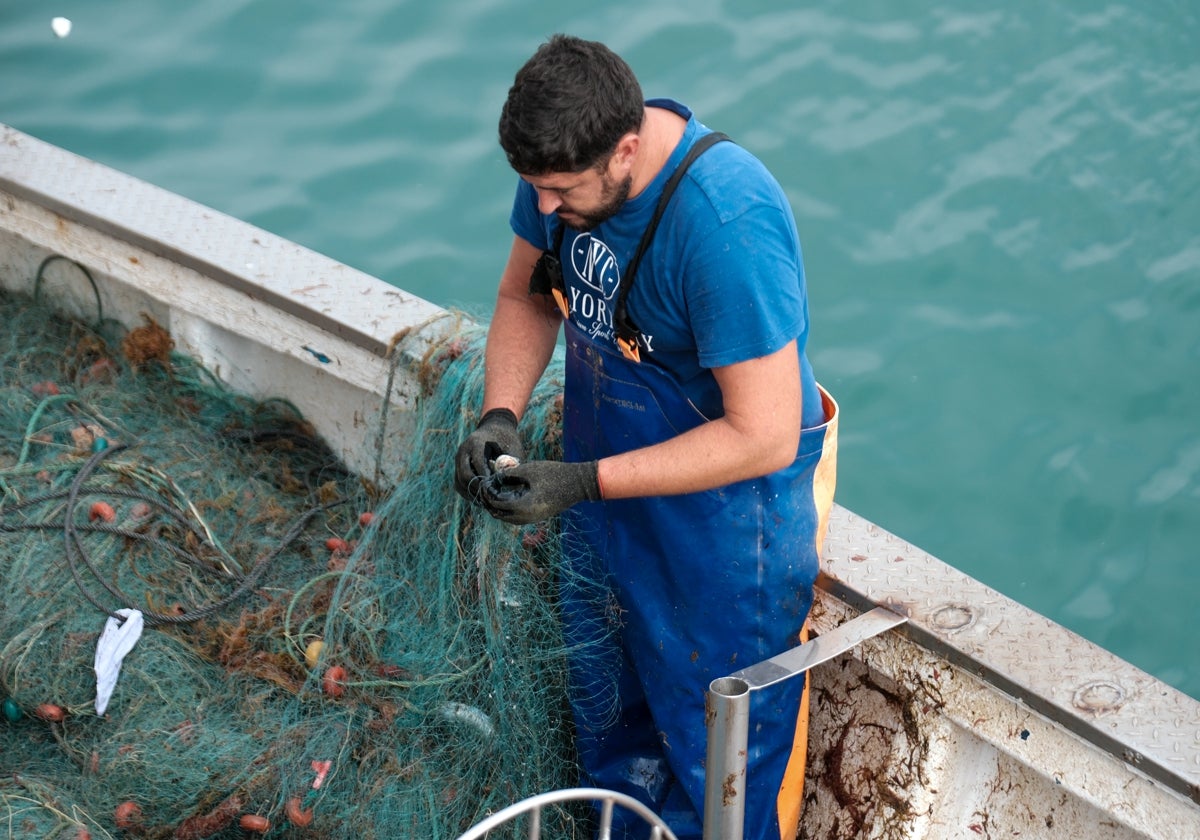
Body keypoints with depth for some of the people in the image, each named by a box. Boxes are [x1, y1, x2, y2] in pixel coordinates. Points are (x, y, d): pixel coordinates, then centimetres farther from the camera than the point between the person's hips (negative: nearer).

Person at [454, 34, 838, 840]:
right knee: (607, 710, 29)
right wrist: (500, 415, -14)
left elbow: (764, 437, -32)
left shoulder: (726, 224, -36)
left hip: (724, 520, -7)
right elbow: (525, 298, 5)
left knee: (716, 759, 12)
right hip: (607, 489, 8)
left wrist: (582, 484, -31)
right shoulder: (566, 165, -13)